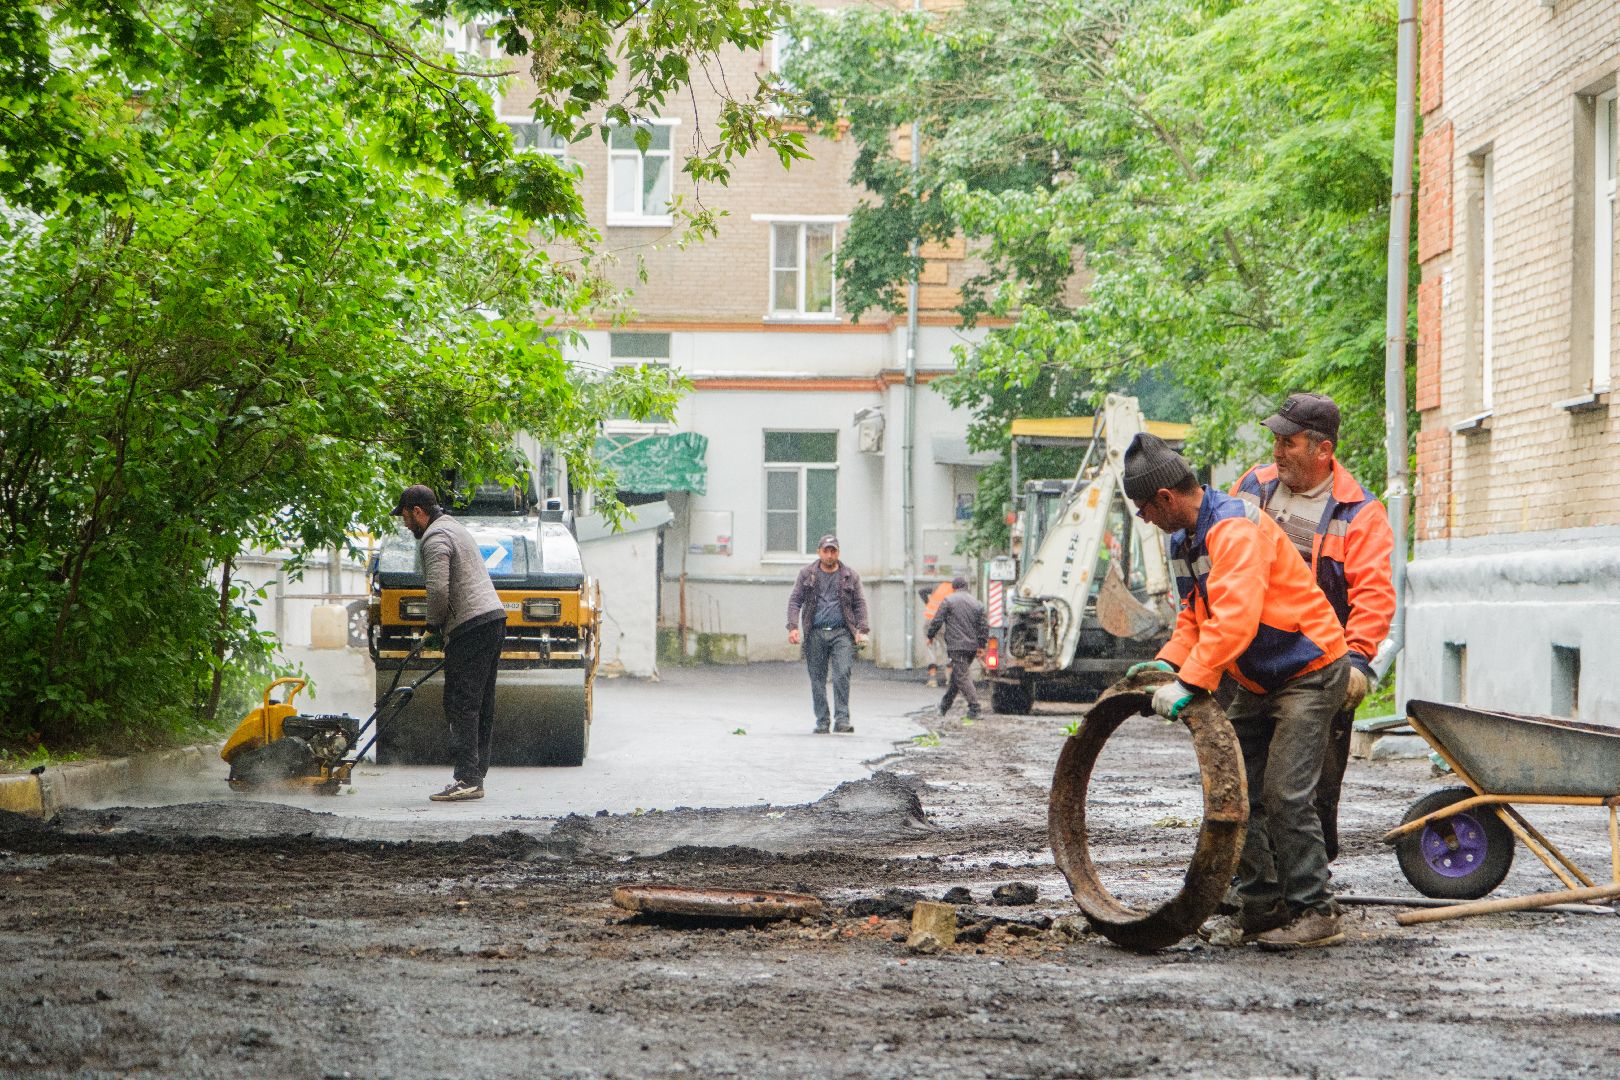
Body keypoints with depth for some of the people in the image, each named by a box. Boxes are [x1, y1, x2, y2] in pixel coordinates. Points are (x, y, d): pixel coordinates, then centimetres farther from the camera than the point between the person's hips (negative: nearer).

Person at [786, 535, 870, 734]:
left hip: (841, 633, -1)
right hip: (815, 634, 1)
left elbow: (859, 604, 12)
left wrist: (861, 630, 0)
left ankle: (842, 719, -12)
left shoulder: (850, 576, 10)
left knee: (842, 675, -15)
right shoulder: (807, 575, 9)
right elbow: (794, 601, 7)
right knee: (817, 679, 3)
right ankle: (822, 721, 11)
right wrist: (793, 627, -5)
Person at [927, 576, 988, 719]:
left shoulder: (948, 601, -3)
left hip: (957, 646, -6)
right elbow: (984, 626, 10)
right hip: (972, 647, 6)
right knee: (956, 676, 17)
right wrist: (981, 645, 12)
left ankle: (974, 707, -19)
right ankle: (945, 705, 27)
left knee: (961, 677, -8)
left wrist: (930, 636, 9)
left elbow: (937, 621, -5)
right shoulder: (977, 604, 13)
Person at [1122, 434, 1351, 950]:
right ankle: (1261, 908, 14)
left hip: (1309, 672, -10)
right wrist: (1168, 661, -4)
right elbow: (1196, 617, 14)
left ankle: (1315, 912, -7)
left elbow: (1235, 617, -34)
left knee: (1284, 794, -14)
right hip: (1258, 684, 10)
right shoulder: (1185, 539, 8)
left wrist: (1189, 682, -35)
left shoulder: (1235, 528, -24)